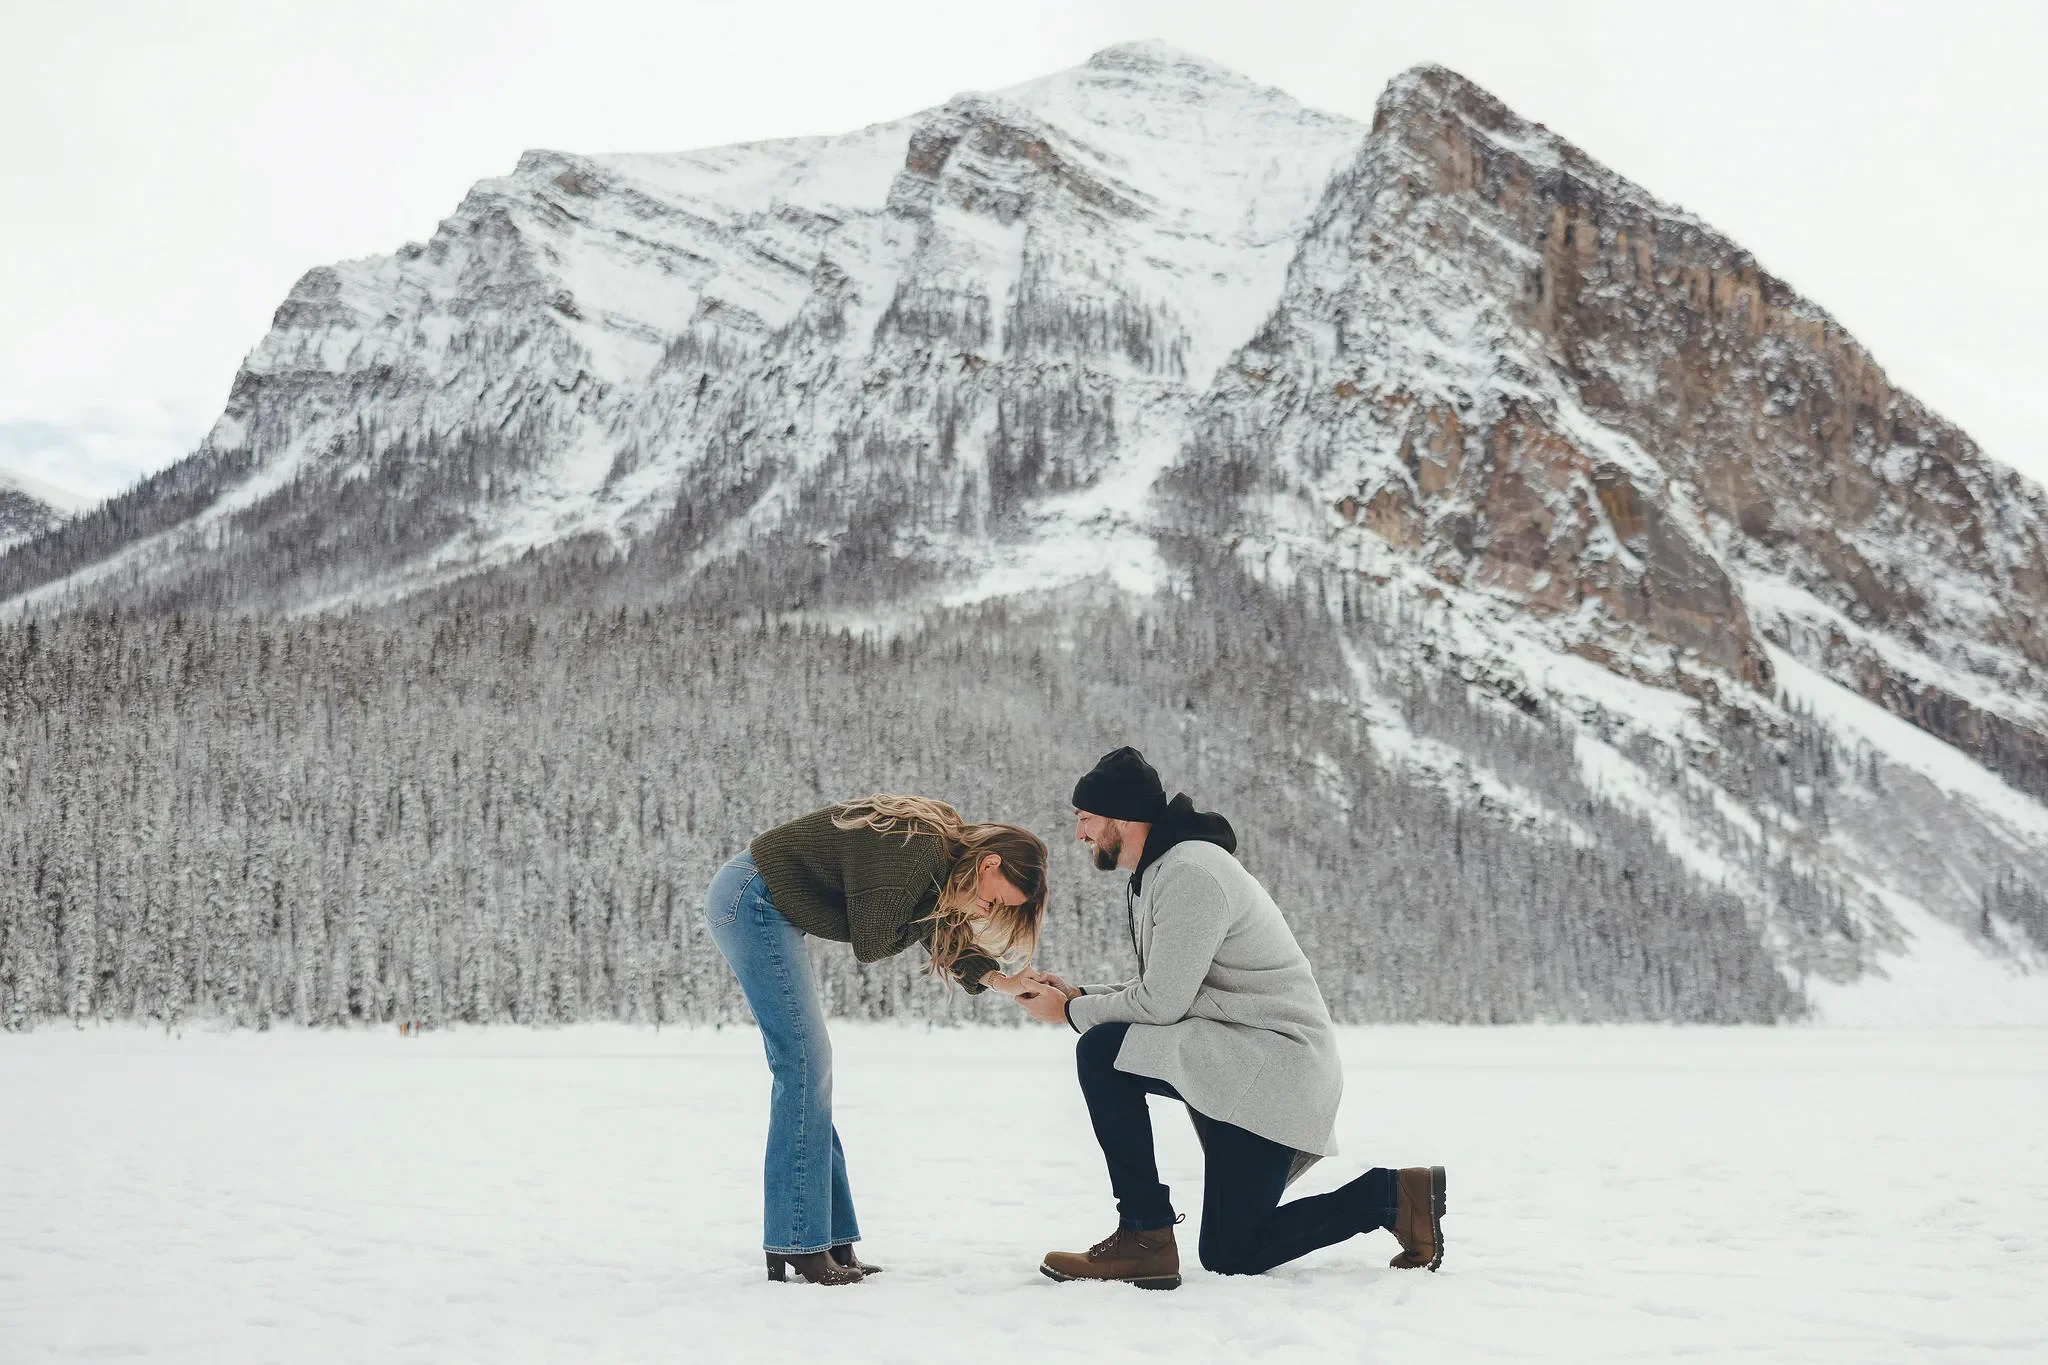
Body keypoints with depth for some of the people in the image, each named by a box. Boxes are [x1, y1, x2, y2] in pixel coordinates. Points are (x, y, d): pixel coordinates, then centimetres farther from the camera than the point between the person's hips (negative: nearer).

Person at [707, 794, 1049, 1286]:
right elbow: (871, 943, -19)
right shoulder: (919, 851, -23)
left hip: (759, 908, 11)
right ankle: (798, 1245, -8)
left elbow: (946, 936, 12)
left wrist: (1001, 979, -3)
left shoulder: (939, 854, 7)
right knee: (804, 1066, -11)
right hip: (751, 901, -11)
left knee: (807, 1069, 8)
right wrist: (939, 900, -7)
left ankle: (832, 1243, 10)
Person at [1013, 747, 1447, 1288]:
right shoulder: (1152, 875, 15)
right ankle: (1394, 1195, 16)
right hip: (1239, 1060, 11)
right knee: (1231, 1255, 9)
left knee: (1103, 1052, -22)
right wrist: (1078, 994, 5)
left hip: (1273, 1058, -11)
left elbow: (1161, 1003, -22)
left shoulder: (1190, 873, -19)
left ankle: (1144, 1238, -15)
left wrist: (1071, 1012, -7)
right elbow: (1162, 994, 17)